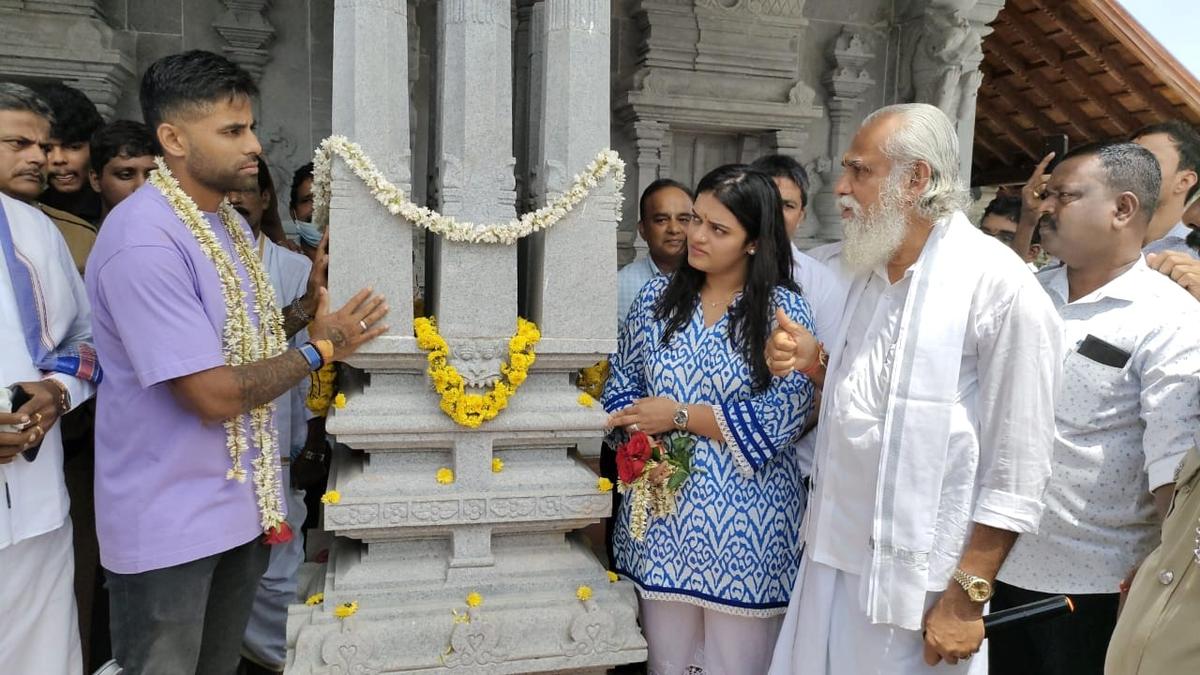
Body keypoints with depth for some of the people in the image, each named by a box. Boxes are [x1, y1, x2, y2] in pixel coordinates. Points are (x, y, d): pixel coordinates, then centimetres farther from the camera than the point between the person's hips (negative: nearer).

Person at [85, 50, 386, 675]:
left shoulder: (227, 221, 7)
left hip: (242, 503, 8)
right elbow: (216, 395, -26)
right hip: (168, 525, -8)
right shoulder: (144, 242, -24)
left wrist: (303, 310, -2)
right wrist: (319, 348, -14)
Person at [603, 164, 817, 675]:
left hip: (745, 522, -3)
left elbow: (779, 419, -14)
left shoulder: (784, 310, -7)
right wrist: (642, 444, -11)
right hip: (662, 514, 3)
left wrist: (680, 415, -14)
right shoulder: (656, 298, 5)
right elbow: (621, 385, 8)